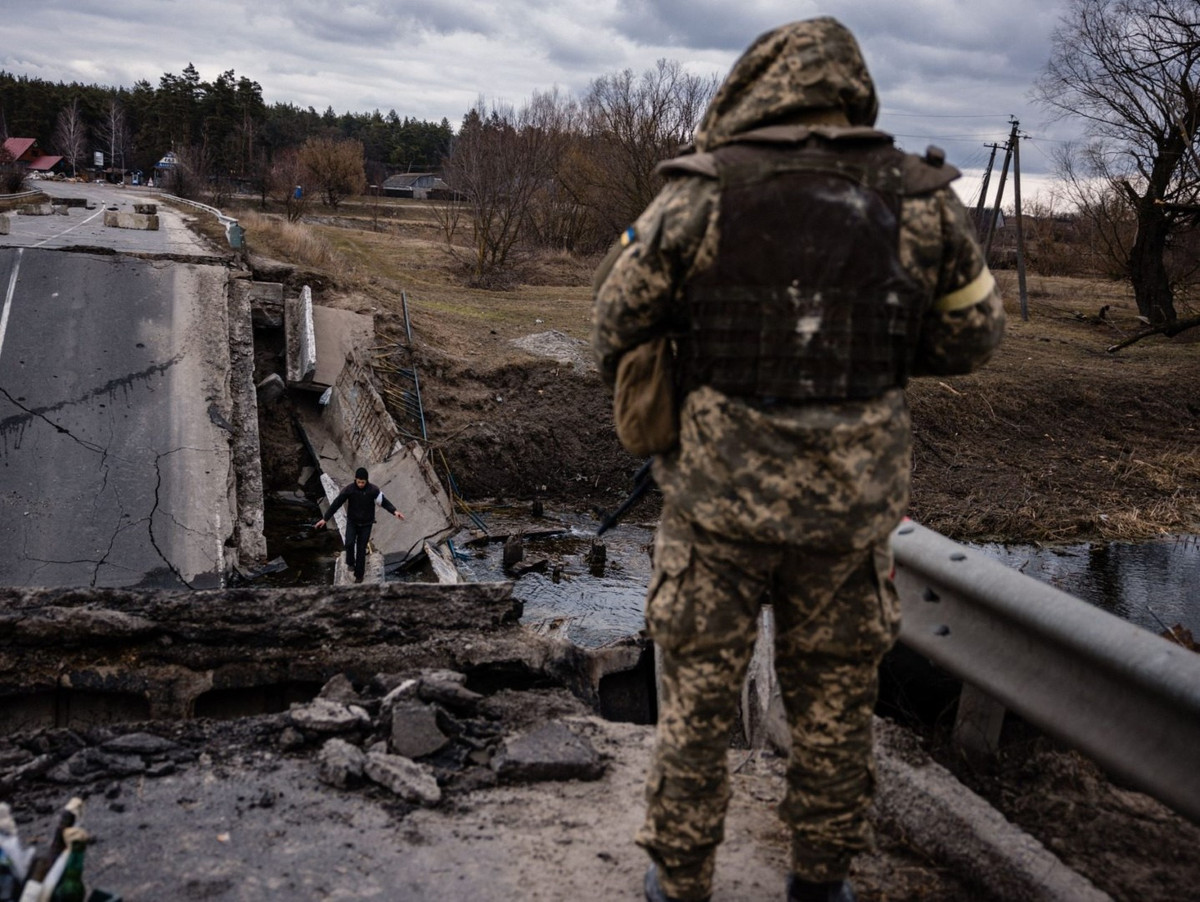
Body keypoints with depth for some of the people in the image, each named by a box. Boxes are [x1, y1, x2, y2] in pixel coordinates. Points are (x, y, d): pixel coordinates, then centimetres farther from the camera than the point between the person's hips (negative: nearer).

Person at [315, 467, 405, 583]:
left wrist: (394, 511, -25)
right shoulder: (349, 489, -15)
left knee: (361, 549, 3)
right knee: (349, 543, -21)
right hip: (352, 522, 0)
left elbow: (384, 502, -8)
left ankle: (359, 575, 17)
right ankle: (351, 563, 8)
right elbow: (336, 504, -9)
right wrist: (325, 519, -8)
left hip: (366, 524, 0)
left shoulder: (373, 490, -15)